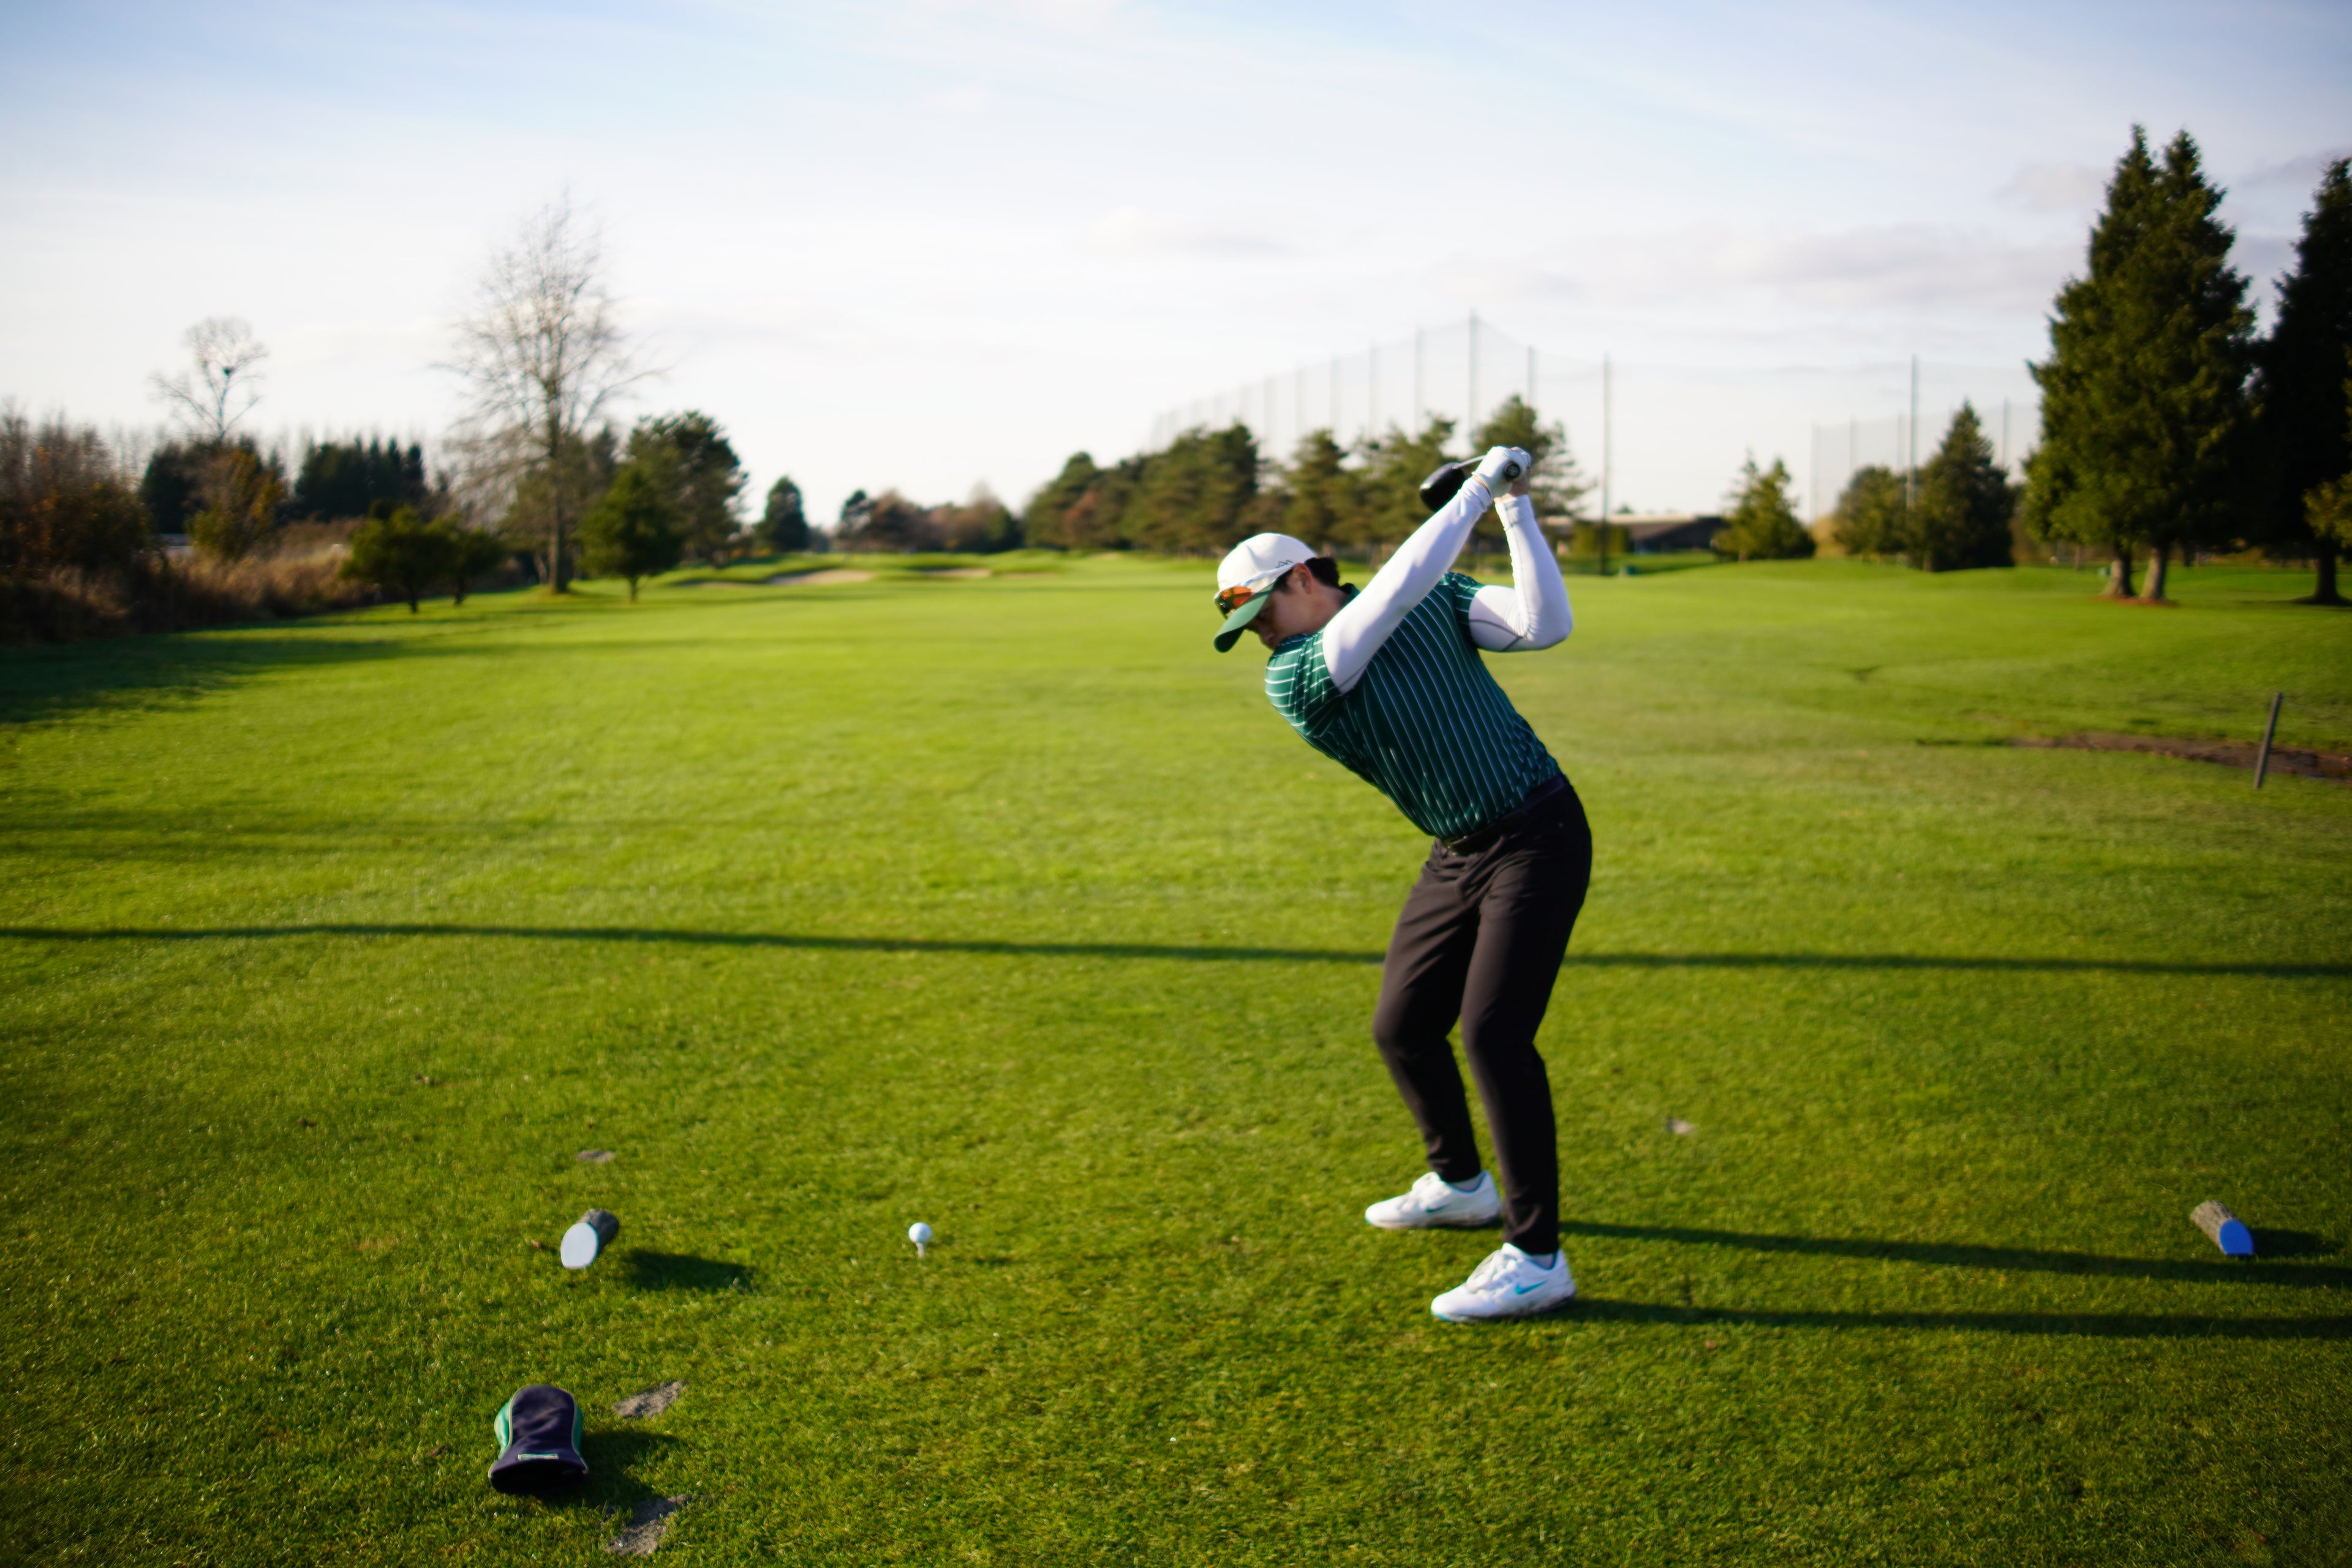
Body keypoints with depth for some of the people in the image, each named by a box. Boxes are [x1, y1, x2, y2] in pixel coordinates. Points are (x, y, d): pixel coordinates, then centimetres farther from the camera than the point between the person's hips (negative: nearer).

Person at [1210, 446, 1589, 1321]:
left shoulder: (1438, 599, -3)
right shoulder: (1290, 680, -8)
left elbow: (1543, 625, -13)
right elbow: (1397, 588, -19)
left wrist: (1517, 507, -14)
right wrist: (1477, 491, -14)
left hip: (1537, 838, -5)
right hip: (1455, 858, 5)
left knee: (1492, 1031, -17)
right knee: (1402, 1028, 10)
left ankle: (1536, 1257, -10)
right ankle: (1460, 1184, 37)